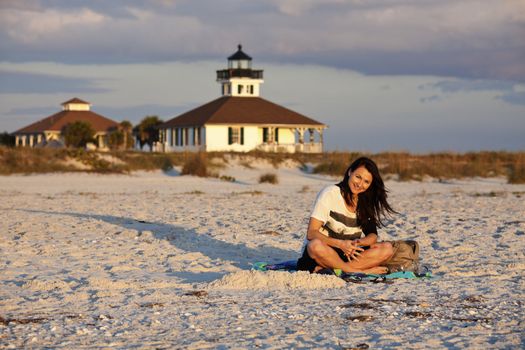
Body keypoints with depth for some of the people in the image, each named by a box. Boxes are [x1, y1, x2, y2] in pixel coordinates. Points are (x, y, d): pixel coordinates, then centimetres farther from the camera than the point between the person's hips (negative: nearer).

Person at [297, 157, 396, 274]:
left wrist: (357, 242, -24)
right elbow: (311, 233, -17)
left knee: (387, 249, -18)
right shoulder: (330, 194, -11)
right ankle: (358, 271, -23)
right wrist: (341, 244, -32)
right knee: (316, 246, -39)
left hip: (349, 253, 5)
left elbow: (373, 236, 0)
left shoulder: (366, 202, 6)